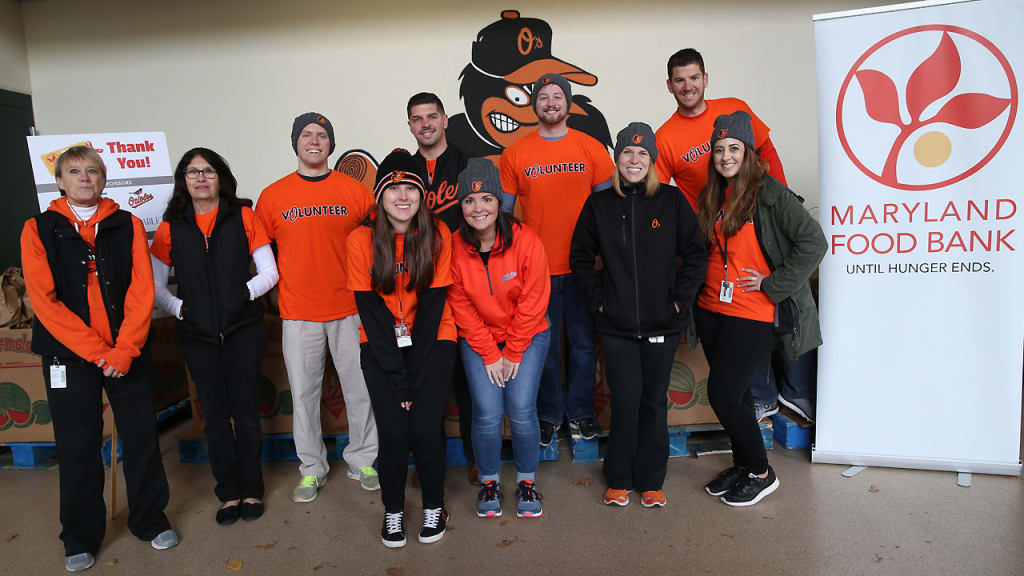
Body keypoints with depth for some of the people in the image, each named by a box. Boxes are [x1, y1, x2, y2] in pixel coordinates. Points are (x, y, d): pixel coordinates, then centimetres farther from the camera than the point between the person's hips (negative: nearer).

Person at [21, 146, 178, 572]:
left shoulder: (128, 225, 6)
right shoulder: (39, 230, 3)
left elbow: (142, 290, -2)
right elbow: (45, 300, -6)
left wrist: (124, 349, -13)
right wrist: (96, 352, -14)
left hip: (129, 353, 1)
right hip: (69, 356, -1)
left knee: (141, 437, 7)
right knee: (78, 447, 8)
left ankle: (150, 520, 26)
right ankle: (81, 537, 26)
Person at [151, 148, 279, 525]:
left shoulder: (243, 216, 2)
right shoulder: (171, 226, 6)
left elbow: (269, 273, 1)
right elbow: (155, 286, 8)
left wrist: (241, 295, -11)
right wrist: (180, 308, -7)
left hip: (243, 328, -1)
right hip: (197, 335, 2)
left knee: (246, 412, 2)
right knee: (214, 416, 8)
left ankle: (251, 490, 20)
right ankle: (229, 493, 22)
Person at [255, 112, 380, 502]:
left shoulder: (356, 191, 2)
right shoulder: (272, 196, 3)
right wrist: (280, 289, 4)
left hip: (349, 309, 0)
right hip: (298, 313, 0)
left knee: (360, 387, 7)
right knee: (304, 392, 8)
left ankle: (361, 461, 27)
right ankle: (312, 470, 26)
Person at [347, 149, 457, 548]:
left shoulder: (438, 236, -8)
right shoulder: (362, 239, -9)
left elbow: (432, 305, -9)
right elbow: (369, 309, -9)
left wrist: (415, 375, -12)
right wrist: (396, 374, -13)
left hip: (431, 341, 0)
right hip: (380, 346, 0)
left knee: (424, 430, -9)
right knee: (393, 433, -7)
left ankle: (434, 507, 18)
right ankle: (393, 511, 19)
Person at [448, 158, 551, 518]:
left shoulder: (525, 241, -15)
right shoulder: (454, 248, -10)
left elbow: (533, 301, -10)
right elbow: (461, 307, -5)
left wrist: (513, 353, -8)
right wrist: (489, 355, -7)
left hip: (527, 337, -1)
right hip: (478, 340, 1)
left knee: (521, 409, -10)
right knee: (488, 412, -9)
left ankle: (527, 481, 15)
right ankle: (489, 482, 17)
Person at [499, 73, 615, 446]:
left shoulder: (591, 149, 4)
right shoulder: (515, 155, 3)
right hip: (536, 269, 0)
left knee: (583, 341, 9)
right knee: (544, 345, 8)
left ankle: (581, 412, 26)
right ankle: (549, 415, 25)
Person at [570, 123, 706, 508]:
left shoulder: (672, 201, 1)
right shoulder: (599, 205, 4)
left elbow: (696, 255, 3)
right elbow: (580, 258, 10)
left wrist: (681, 299, -4)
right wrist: (598, 299, 2)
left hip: (662, 322, 0)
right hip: (616, 325, 0)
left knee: (654, 401, 9)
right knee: (624, 402, 2)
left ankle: (651, 481, 25)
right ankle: (619, 480, 21)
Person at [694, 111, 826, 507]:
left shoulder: (770, 194, -11)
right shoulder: (711, 197, 10)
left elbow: (814, 242, -16)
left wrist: (773, 284, -14)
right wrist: (697, 289, 7)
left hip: (753, 315, -6)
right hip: (711, 309, 6)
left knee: (723, 395, -6)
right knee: (732, 393, 14)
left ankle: (760, 473, 16)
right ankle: (742, 464, 33)